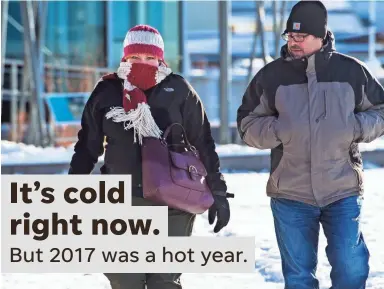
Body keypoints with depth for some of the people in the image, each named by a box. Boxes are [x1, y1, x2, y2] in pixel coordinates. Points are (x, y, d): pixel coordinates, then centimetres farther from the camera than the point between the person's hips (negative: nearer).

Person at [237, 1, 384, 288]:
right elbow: (248, 124, 7)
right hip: (290, 194, 1)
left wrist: (355, 127, -10)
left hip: (343, 192, -1)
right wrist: (277, 130, -13)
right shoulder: (271, 76, 1)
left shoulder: (352, 71, 0)